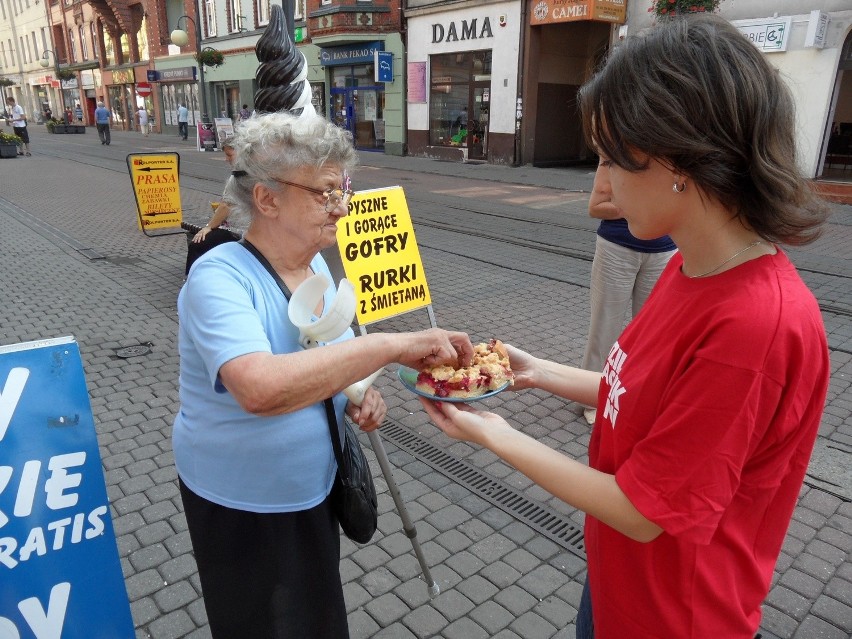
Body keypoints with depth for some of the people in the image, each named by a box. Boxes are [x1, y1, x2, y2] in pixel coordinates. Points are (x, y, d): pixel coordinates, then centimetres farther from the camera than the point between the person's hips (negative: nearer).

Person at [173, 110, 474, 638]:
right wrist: (391, 346, -42)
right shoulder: (219, 276, -26)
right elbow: (259, 388, -45)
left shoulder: (316, 265, -4)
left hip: (315, 487, 7)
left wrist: (357, 395, -9)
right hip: (242, 508, -6)